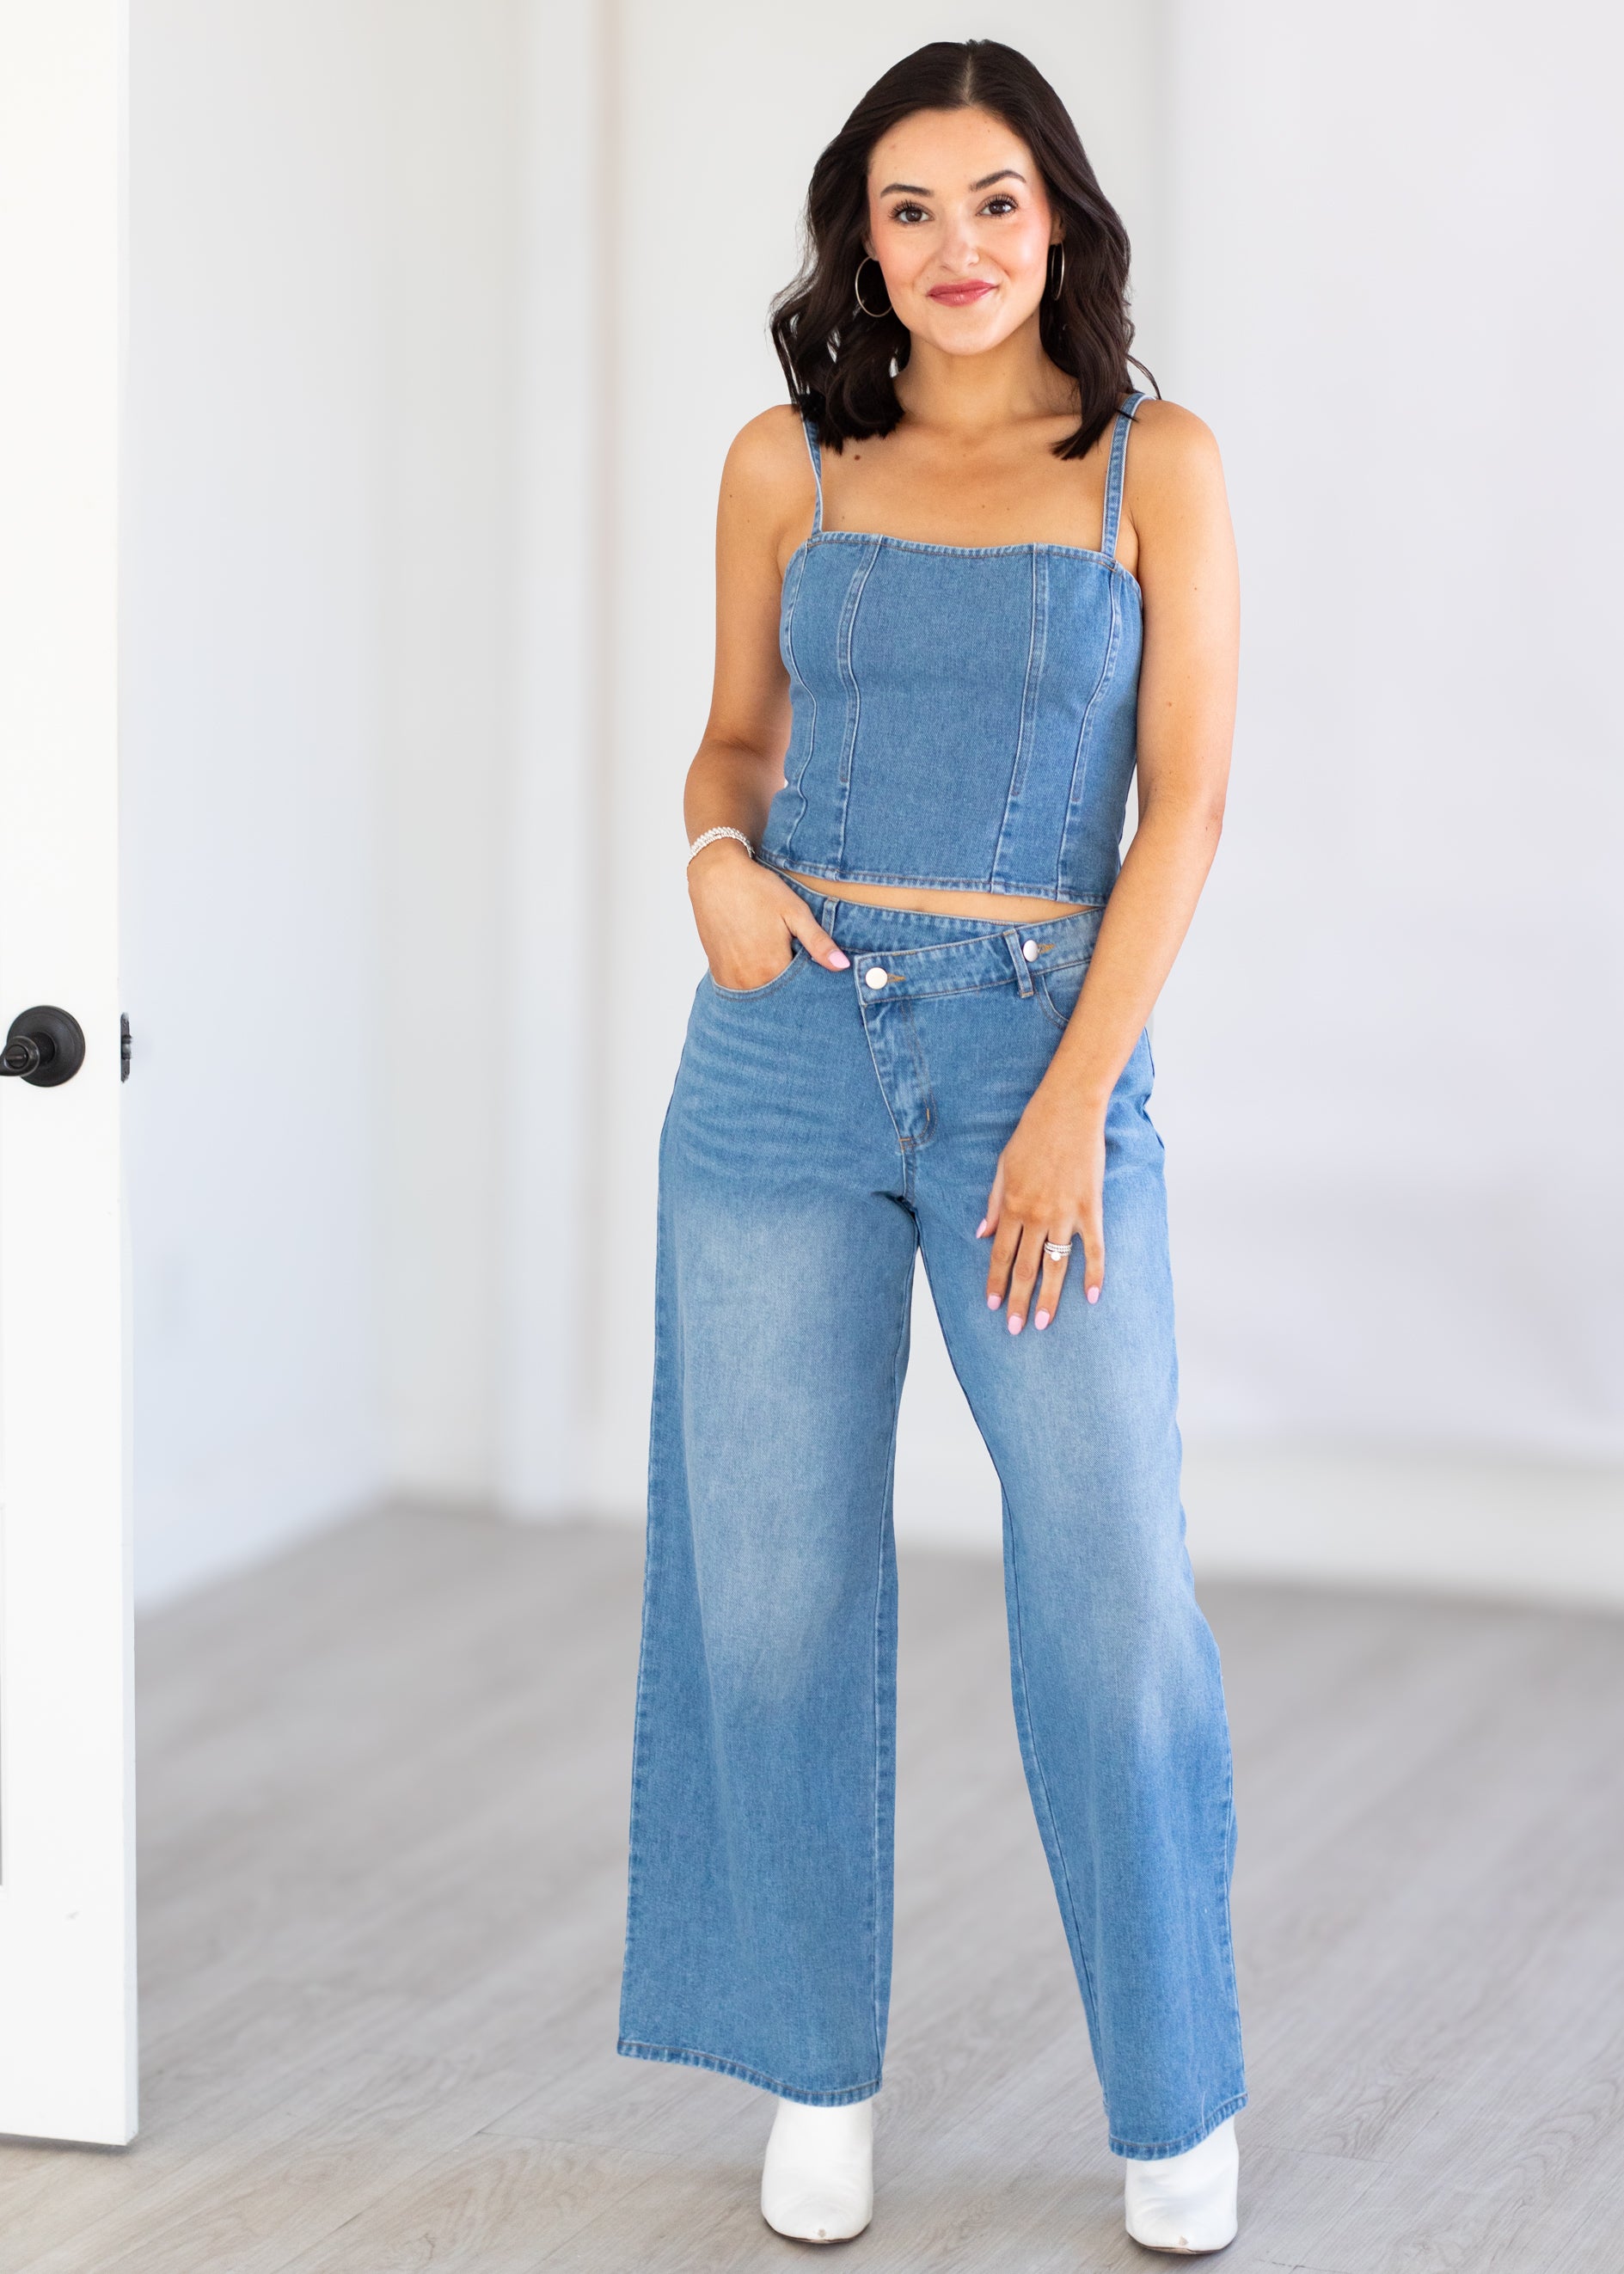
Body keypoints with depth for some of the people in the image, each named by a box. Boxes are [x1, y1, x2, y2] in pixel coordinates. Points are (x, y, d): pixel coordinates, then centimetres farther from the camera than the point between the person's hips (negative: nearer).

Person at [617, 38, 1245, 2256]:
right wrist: (719, 860, -6)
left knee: (1116, 1588, -4)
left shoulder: (1155, 467, 1)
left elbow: (1187, 803, -3)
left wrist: (1075, 1104, -10)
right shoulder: (789, 466, 8)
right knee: (777, 1575, 5)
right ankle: (820, 2073, 20)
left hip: (1045, 1049, -2)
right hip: (789, 1052, 2)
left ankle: (1178, 2096, 13)